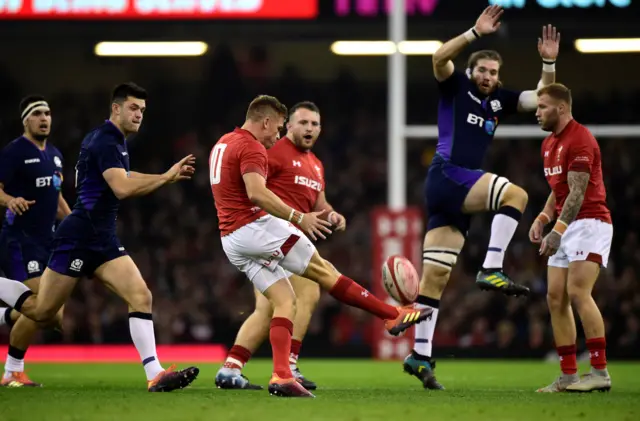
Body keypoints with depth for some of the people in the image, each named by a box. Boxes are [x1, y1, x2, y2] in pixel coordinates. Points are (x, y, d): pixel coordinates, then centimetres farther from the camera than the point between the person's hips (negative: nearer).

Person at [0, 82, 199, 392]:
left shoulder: (113, 140, 15)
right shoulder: (105, 141, -15)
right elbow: (123, 188, -29)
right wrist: (166, 177, -28)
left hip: (102, 239, 9)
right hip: (79, 237, -9)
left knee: (141, 296, -8)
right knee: (41, 311, -3)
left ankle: (155, 375, -15)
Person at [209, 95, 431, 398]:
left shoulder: (223, 144, 19)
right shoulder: (251, 147, -12)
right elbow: (256, 193, -27)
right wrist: (298, 218, -30)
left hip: (231, 240, 9)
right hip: (255, 226, -9)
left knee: (284, 301, 4)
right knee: (322, 270, -3)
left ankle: (281, 376, -12)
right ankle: (394, 315, 2)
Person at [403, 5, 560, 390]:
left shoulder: (500, 100, 18)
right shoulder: (457, 87, 2)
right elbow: (440, 57, -16)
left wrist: (549, 63, 4)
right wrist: (476, 32, -21)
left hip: (460, 189, 7)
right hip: (447, 176, -7)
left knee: (435, 276, 4)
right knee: (516, 194, -21)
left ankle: (420, 356, 2)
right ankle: (491, 269, -24)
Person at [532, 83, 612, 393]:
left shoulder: (579, 140, -14)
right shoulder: (549, 144, 15)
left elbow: (577, 192, -21)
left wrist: (558, 230, -27)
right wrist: (542, 218, 8)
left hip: (590, 223, -9)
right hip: (566, 227, 9)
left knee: (577, 292, -19)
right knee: (555, 296, 2)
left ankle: (600, 372, -19)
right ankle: (568, 375, 4)